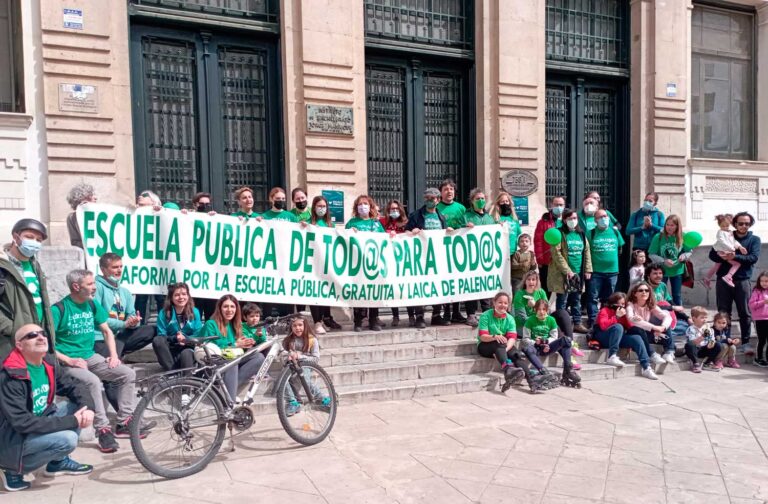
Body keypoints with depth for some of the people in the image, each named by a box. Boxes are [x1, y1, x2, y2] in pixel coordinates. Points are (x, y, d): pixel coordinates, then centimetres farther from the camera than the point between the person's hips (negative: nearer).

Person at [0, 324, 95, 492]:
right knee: (67, 439, -27)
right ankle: (14, 470, -3)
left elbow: (72, 387, 6)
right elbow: (22, 423, -29)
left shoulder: (48, 363, -3)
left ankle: (59, 461, 10)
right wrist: (72, 421, -28)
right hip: (14, 438, -8)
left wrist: (88, 407, -17)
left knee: (79, 406, -4)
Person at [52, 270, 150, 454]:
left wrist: (114, 355, 2)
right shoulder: (59, 309, -12)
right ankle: (103, 430, -25)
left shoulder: (92, 305, 7)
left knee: (128, 374, -8)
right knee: (92, 381, -35)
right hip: (69, 361, -7)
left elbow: (107, 331, 16)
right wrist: (68, 360, -22)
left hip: (91, 356, 7)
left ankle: (124, 423, -2)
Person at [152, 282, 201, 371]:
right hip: (170, 350, 2)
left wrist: (186, 339, -22)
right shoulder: (164, 313, -2)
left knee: (186, 354, -36)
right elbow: (161, 336, -7)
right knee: (157, 340, -29)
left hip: (188, 348, -1)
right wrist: (175, 338, -25)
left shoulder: (194, 312, 0)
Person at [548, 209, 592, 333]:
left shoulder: (581, 234, 12)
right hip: (563, 274, -6)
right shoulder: (559, 234, -7)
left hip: (578, 273, 6)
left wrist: (587, 270, 4)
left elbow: (586, 252, 13)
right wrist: (567, 271, -17)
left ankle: (577, 323, 20)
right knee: (562, 300, -1)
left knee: (577, 300, 12)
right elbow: (556, 254, -14)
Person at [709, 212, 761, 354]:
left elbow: (754, 258, -8)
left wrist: (735, 257, -22)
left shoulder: (754, 239, 7)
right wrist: (723, 257, -19)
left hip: (742, 281, -1)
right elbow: (712, 255, 2)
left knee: (745, 313, 1)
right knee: (723, 313, 5)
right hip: (723, 280, 1)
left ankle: (746, 342, 10)